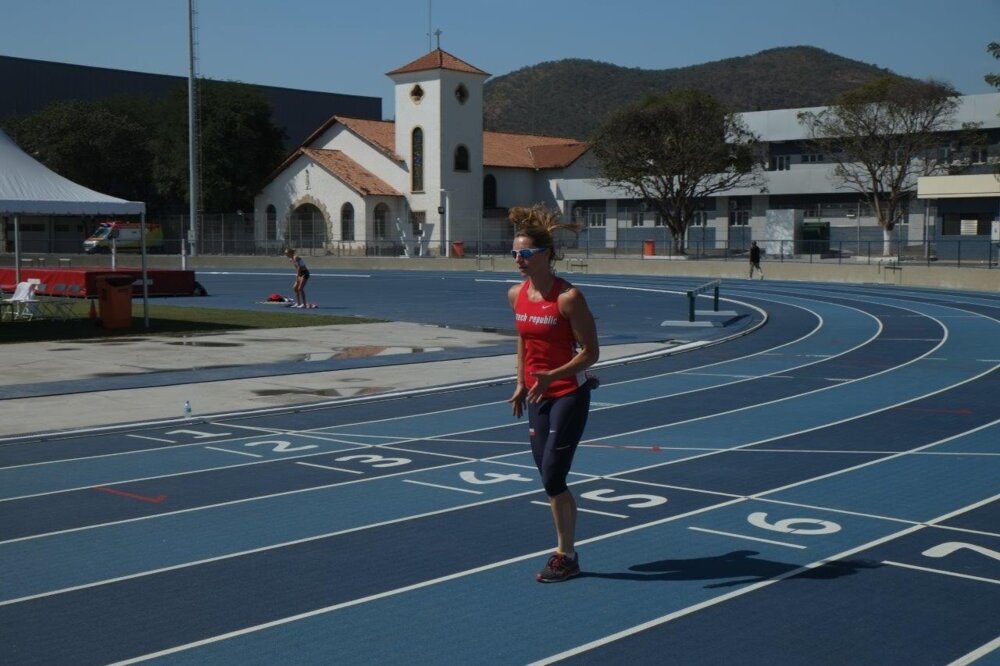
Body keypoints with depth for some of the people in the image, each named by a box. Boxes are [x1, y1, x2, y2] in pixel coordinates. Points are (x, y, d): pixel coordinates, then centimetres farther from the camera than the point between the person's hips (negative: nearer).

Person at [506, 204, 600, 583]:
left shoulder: (568, 297, -19)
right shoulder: (516, 295, 1)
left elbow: (590, 352, -17)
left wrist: (552, 375, -27)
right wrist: (521, 384, 15)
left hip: (569, 394, -7)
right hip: (538, 395, 7)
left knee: (553, 477, -8)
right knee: (548, 478, 10)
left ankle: (566, 557, 7)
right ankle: (565, 550, 23)